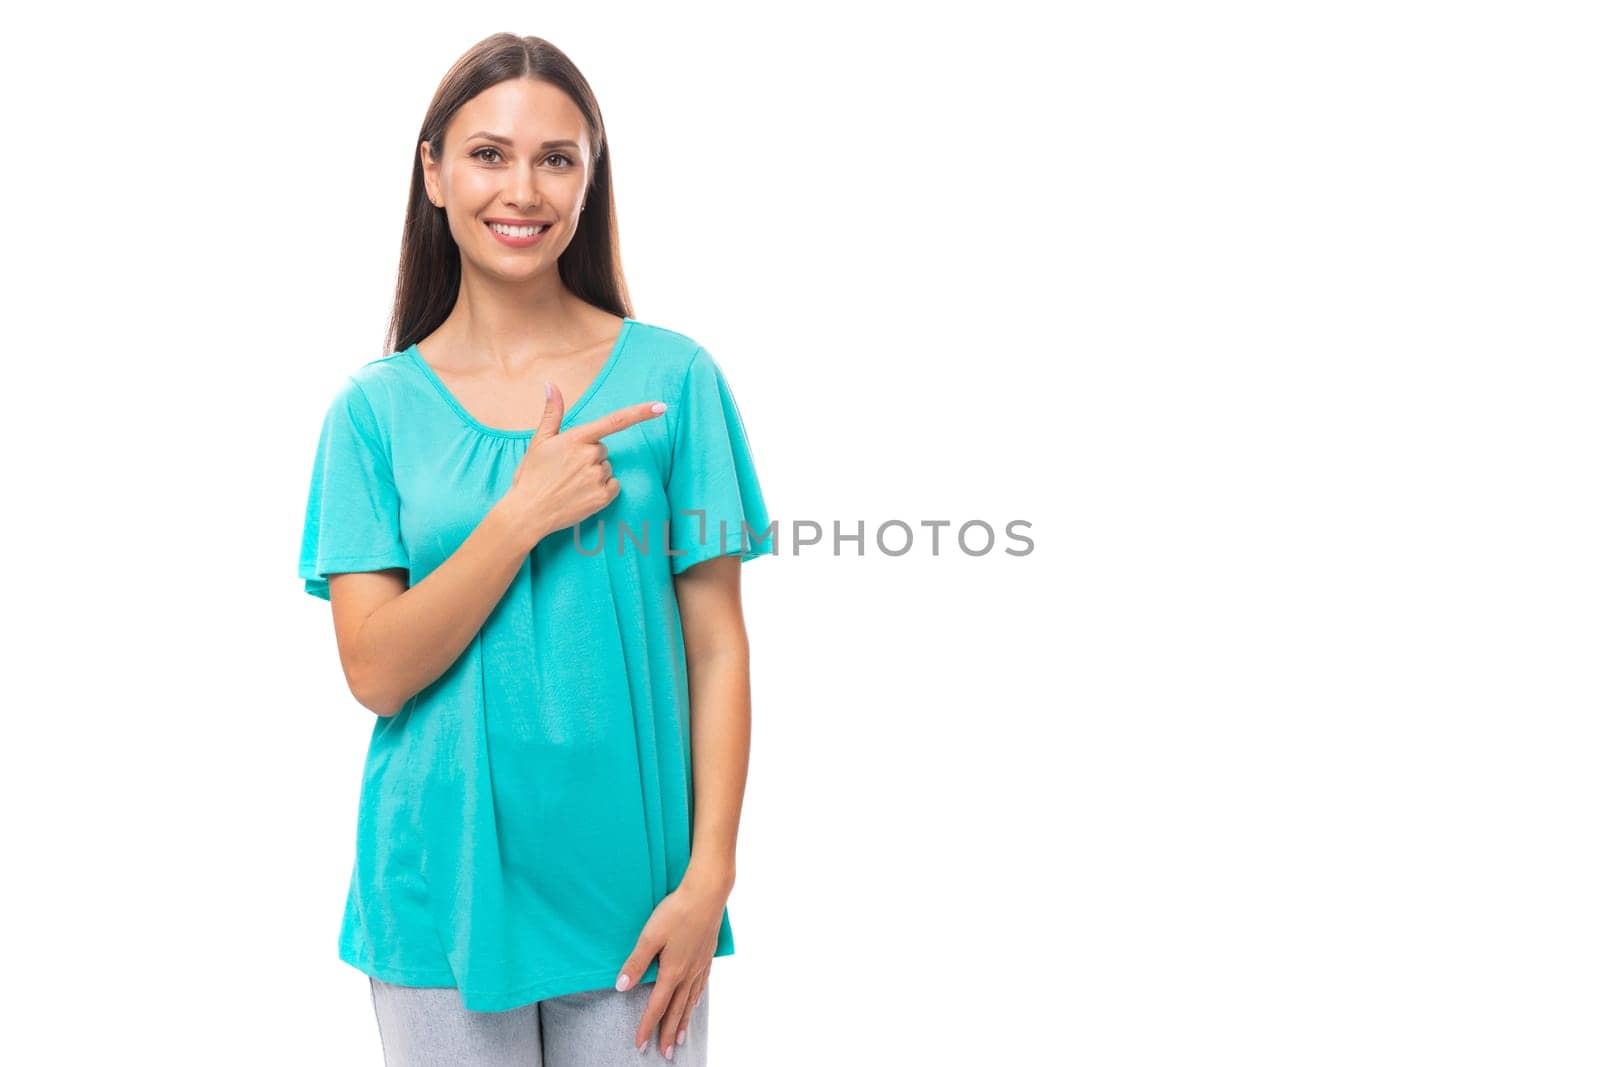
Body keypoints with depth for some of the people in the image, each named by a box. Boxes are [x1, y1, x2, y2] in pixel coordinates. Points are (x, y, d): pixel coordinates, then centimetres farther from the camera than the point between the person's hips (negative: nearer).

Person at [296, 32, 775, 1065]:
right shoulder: (376, 407, 0)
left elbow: (716, 645, -4)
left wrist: (711, 875, -9)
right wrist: (523, 516, -18)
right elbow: (376, 671, -7)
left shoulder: (674, 377, -3)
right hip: (442, 891, 1)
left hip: (630, 889, 0)